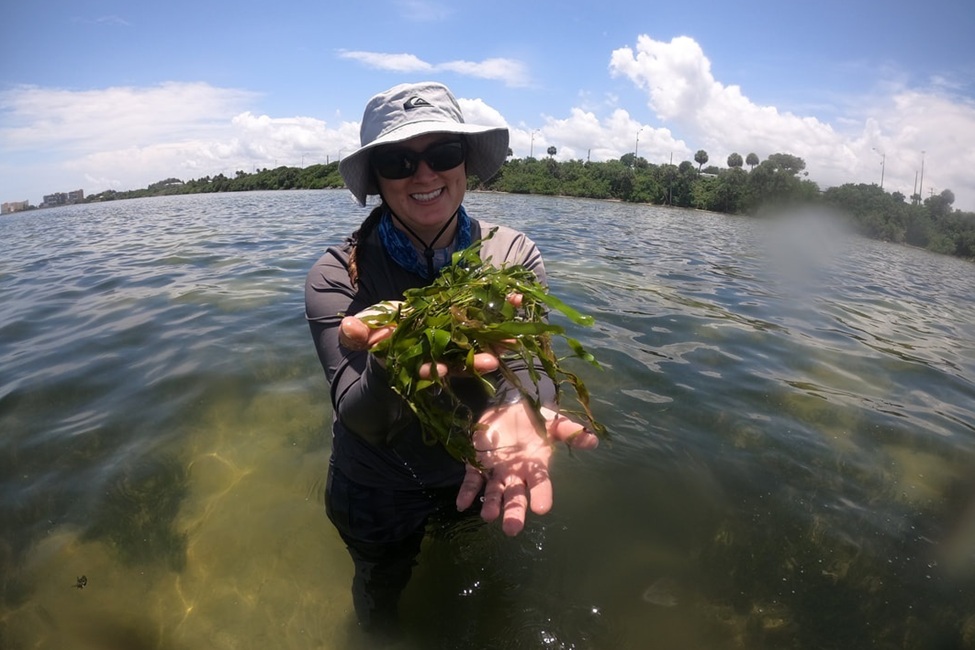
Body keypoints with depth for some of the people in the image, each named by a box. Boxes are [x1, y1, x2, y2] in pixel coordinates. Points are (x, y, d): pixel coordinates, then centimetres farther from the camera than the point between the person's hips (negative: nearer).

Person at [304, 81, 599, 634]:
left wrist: (516, 407, -51)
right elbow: (360, 418, -30)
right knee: (382, 596, 30)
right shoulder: (338, 275, -22)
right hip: (376, 492, -1)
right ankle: (383, 631, 67)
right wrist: (392, 365, -53)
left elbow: (532, 358, -28)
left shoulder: (516, 255, -16)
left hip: (476, 476, 2)